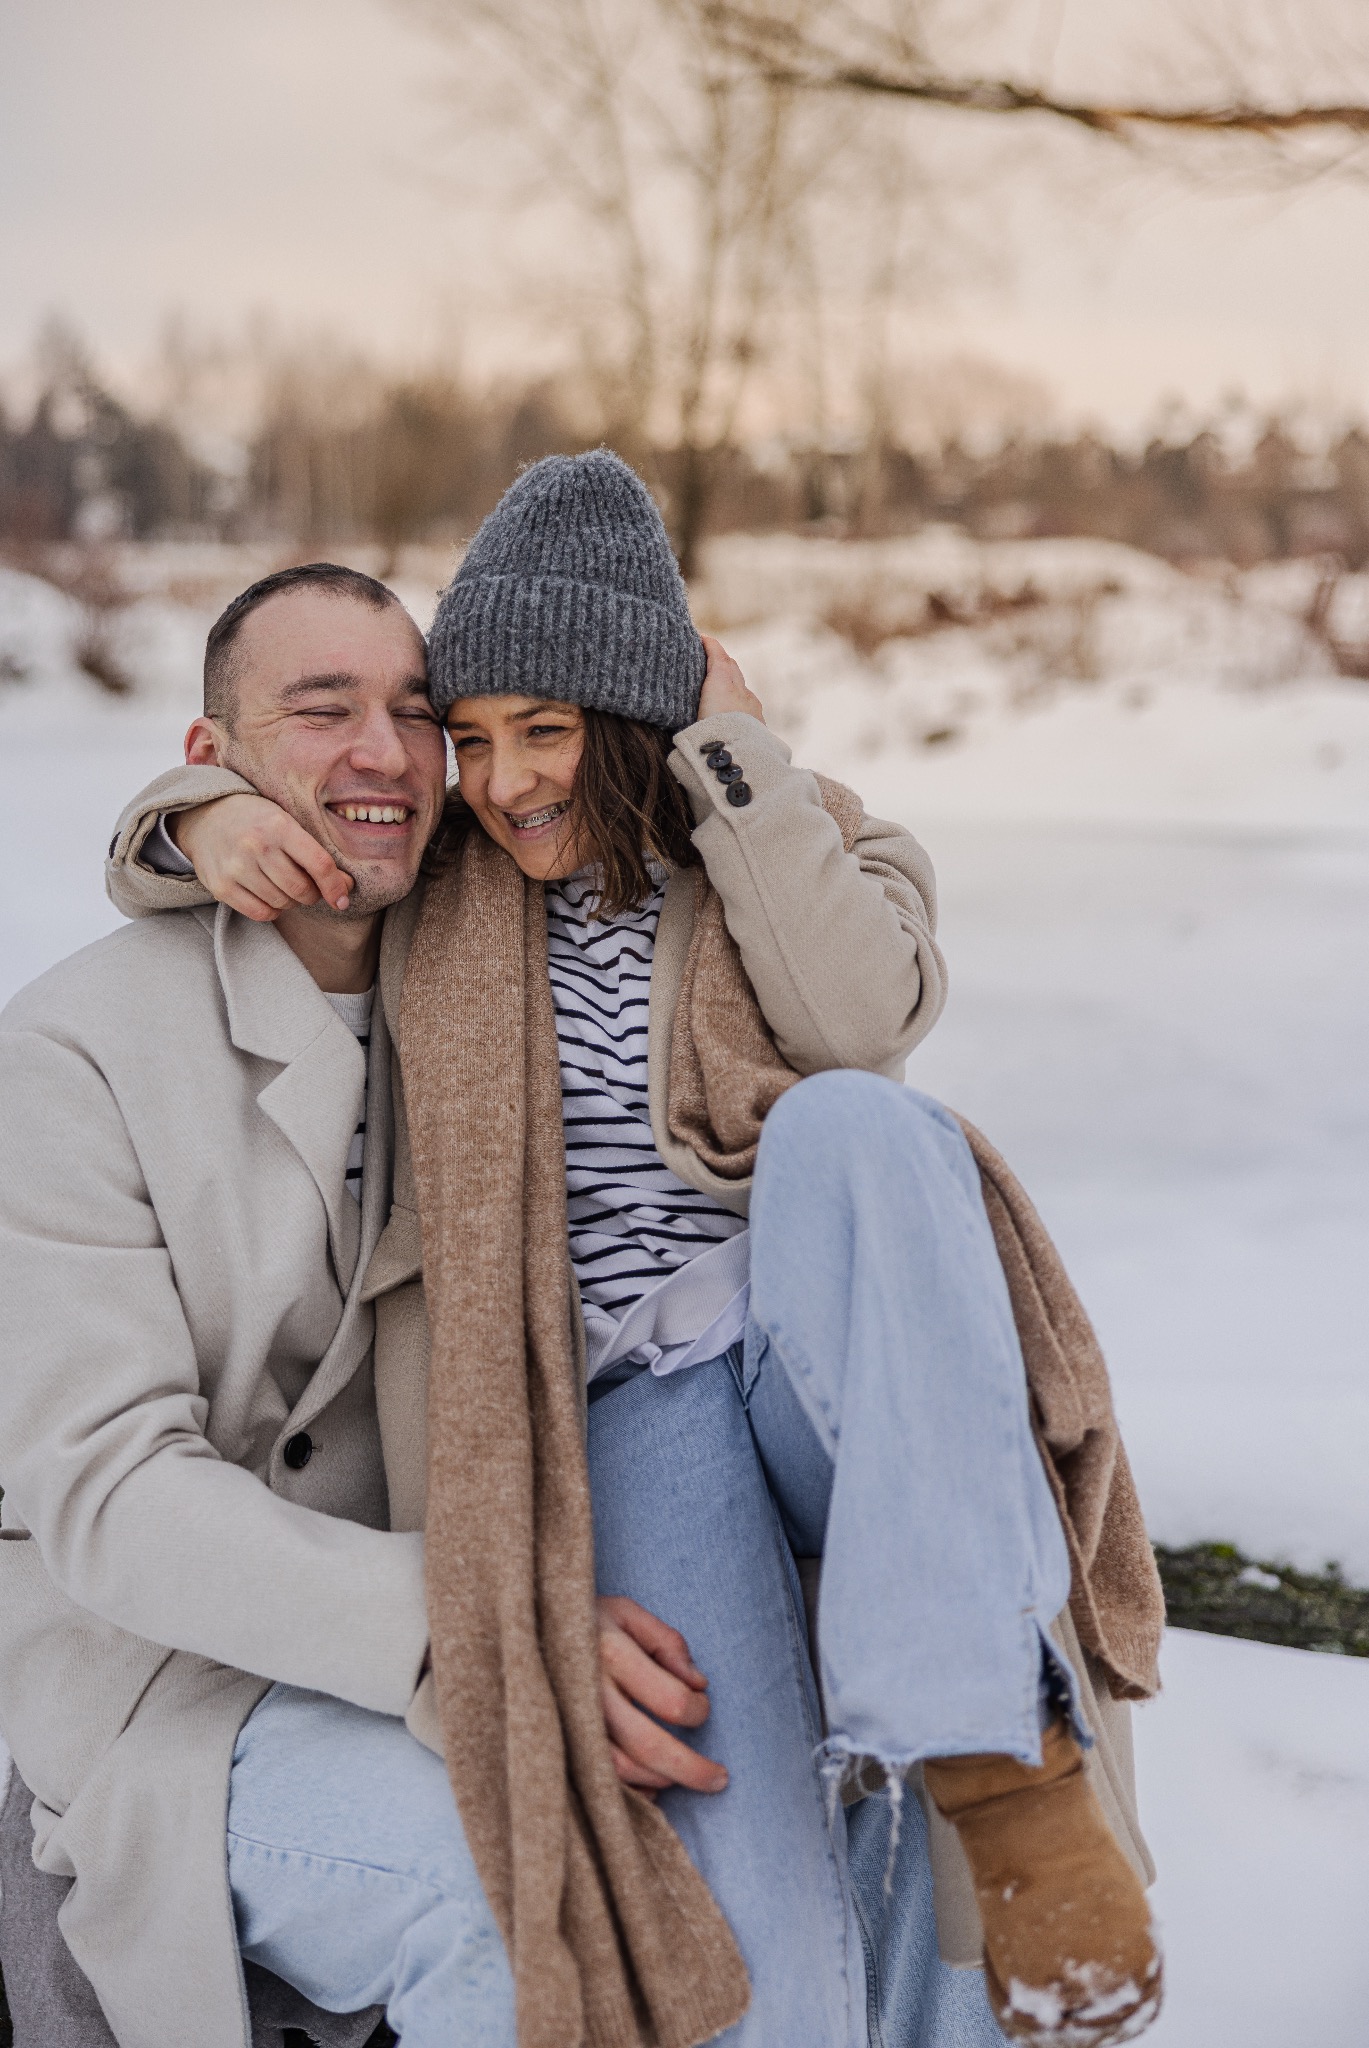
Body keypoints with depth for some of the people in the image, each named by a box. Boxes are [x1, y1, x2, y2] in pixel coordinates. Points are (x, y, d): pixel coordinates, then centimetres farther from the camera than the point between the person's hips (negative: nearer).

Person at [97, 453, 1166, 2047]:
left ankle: (999, 1759, -38)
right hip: (637, 1417, 0)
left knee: (844, 1124, -36)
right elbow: (149, 856, 22)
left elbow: (863, 1018, -10)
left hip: (839, 1374, 1)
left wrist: (733, 751, -3)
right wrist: (215, 823, -2)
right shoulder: (447, 887, 16)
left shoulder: (812, 852, 12)